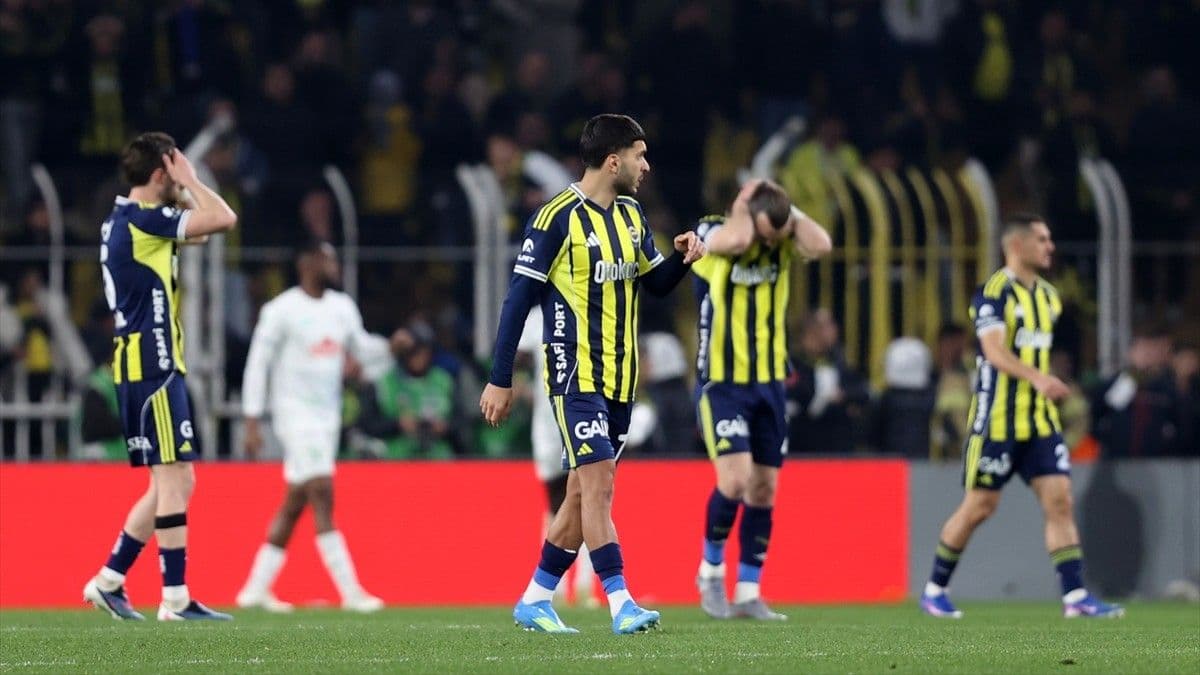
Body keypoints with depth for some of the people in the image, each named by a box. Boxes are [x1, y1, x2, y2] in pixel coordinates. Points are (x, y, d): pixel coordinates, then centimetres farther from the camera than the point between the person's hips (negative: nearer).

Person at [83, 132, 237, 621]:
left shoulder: (122, 221, 16)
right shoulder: (143, 219, -13)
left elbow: (202, 225, 30)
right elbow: (224, 219, -19)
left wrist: (181, 191, 16)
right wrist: (188, 181, -6)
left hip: (138, 364, 10)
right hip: (152, 365, -10)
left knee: (173, 482, 14)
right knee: (175, 478, -9)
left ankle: (108, 581, 15)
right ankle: (175, 599, -9)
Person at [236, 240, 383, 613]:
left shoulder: (342, 307, 10)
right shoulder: (281, 310, -10)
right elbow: (258, 363, -8)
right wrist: (252, 422, -11)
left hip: (328, 415, 7)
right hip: (295, 414, -7)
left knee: (294, 504, 10)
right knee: (323, 498, -13)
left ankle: (256, 588, 17)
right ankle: (350, 592, -16)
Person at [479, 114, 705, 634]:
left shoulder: (630, 215, 11)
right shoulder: (559, 218, -12)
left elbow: (657, 282, 22)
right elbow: (518, 299, -10)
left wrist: (681, 257, -2)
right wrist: (500, 380, -11)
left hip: (618, 380, 8)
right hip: (575, 375, -8)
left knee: (584, 493, 9)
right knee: (598, 482, -16)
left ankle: (535, 601, 19)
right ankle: (622, 606, -19)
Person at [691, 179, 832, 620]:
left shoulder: (783, 243, 1)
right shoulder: (711, 233, -10)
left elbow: (820, 245, -19)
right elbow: (734, 240, -33)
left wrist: (788, 210, -11)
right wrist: (743, 203, -15)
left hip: (769, 384, 5)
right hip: (721, 383, -5)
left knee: (764, 489, 4)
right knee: (735, 478, -18)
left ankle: (748, 594, 12)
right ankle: (711, 571, 4)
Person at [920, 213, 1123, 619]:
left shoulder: (1048, 296, 14)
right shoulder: (994, 292, -12)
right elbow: (996, 352, -25)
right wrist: (1037, 377, -39)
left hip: (1039, 419, 7)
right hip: (996, 419, -7)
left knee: (1060, 501, -5)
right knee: (979, 507, -1)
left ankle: (1075, 596, -9)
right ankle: (934, 590, 15)